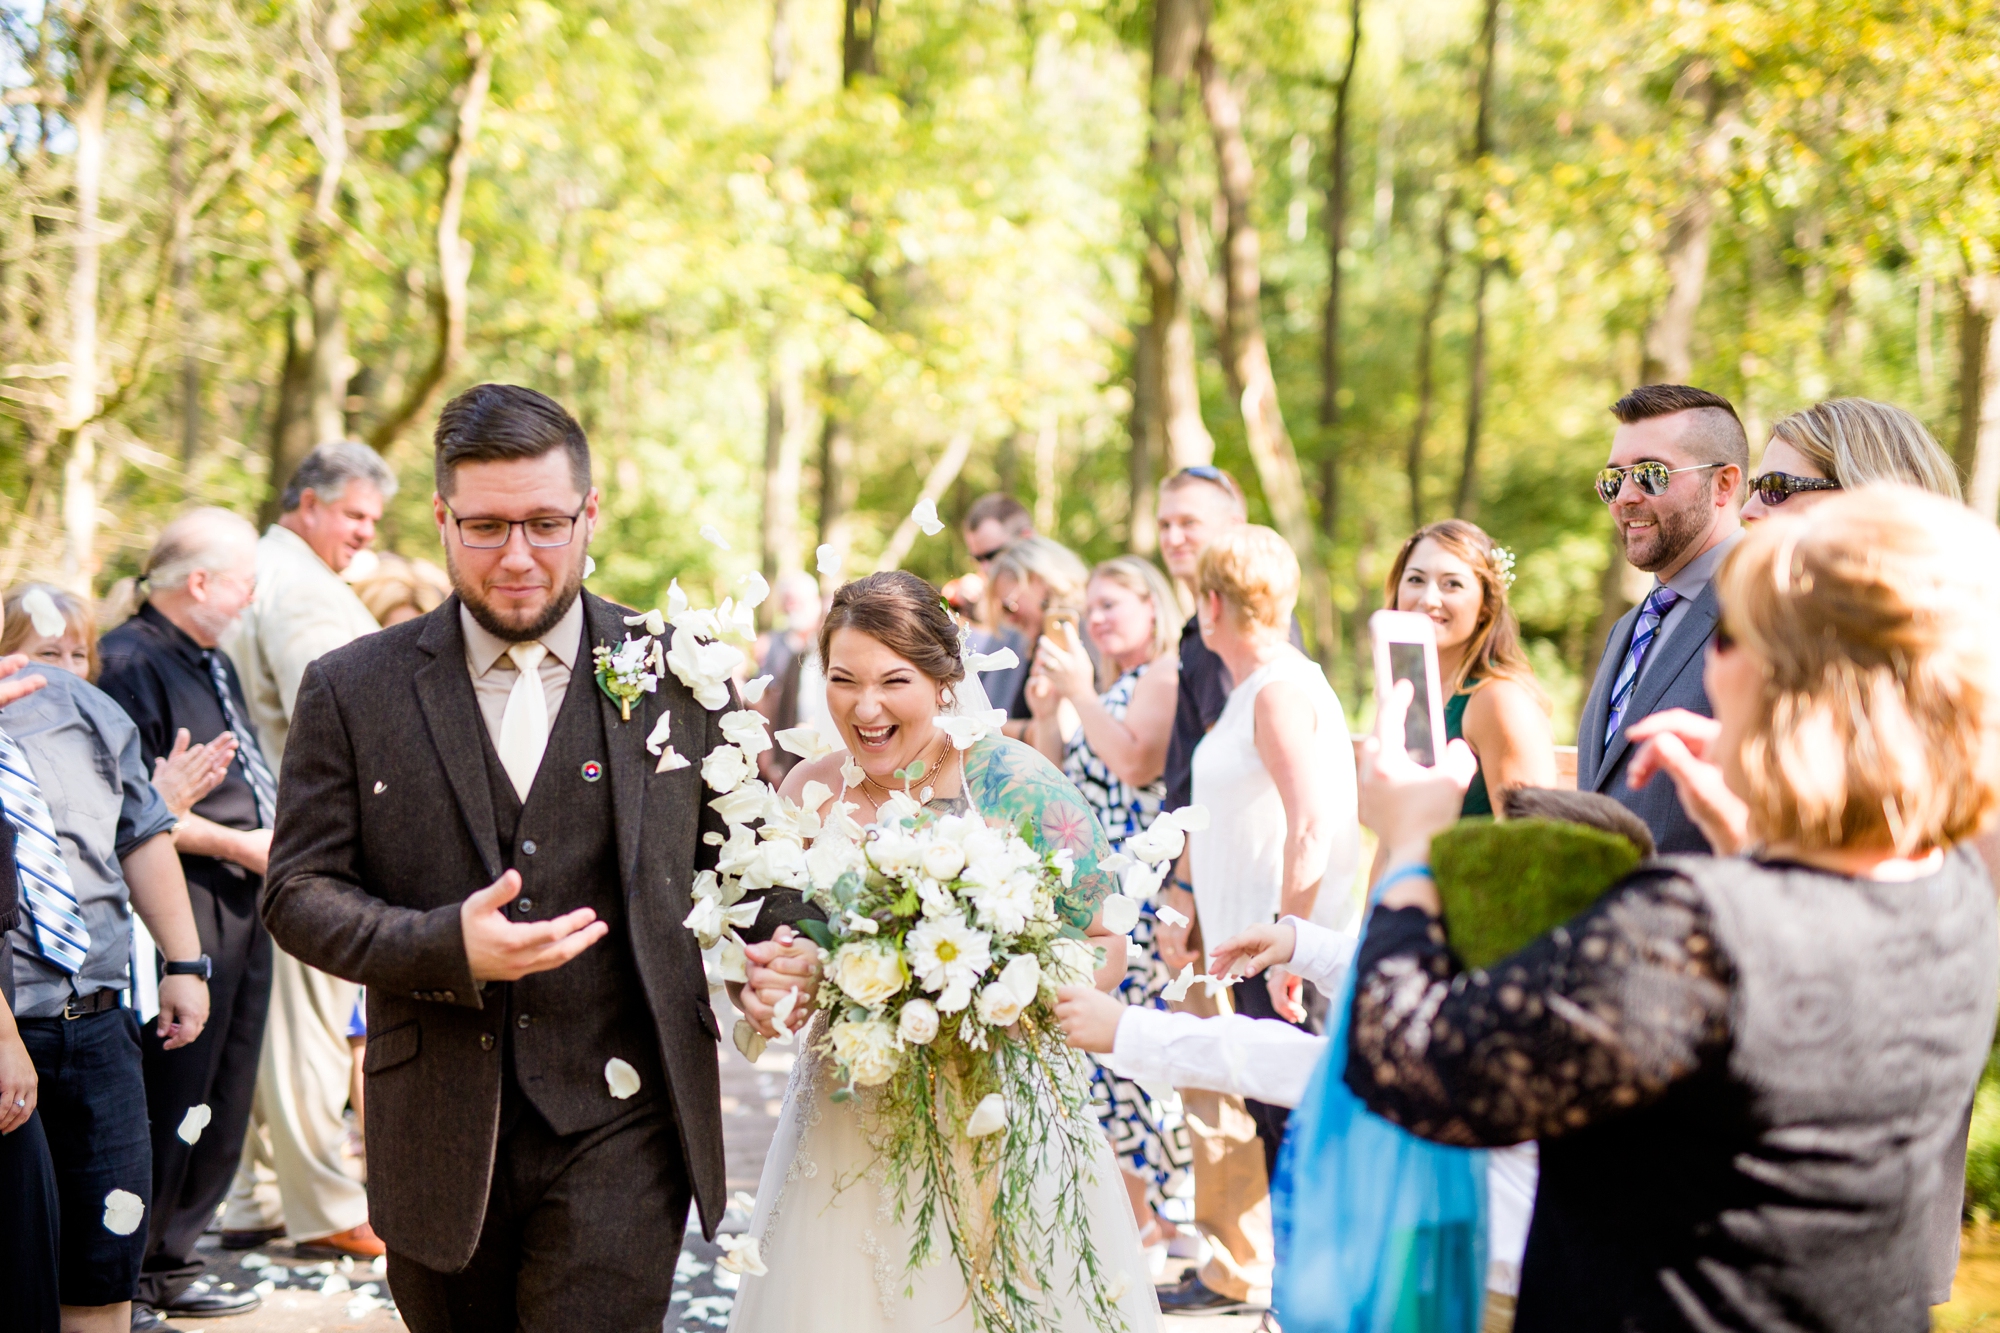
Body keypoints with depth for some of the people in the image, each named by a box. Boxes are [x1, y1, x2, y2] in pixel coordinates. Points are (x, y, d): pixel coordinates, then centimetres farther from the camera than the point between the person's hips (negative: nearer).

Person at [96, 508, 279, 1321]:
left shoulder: (214, 664, 19)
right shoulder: (132, 662, -12)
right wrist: (239, 845, -14)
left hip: (242, 905, 10)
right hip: (184, 910, -10)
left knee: (223, 1103, 13)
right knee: (170, 1099, -4)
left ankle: (170, 1262, 24)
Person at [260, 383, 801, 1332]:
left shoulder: (679, 675, 2)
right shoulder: (351, 692, 1)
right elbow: (299, 895, -1)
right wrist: (450, 946, -18)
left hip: (620, 1125, -1)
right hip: (438, 1139, 2)